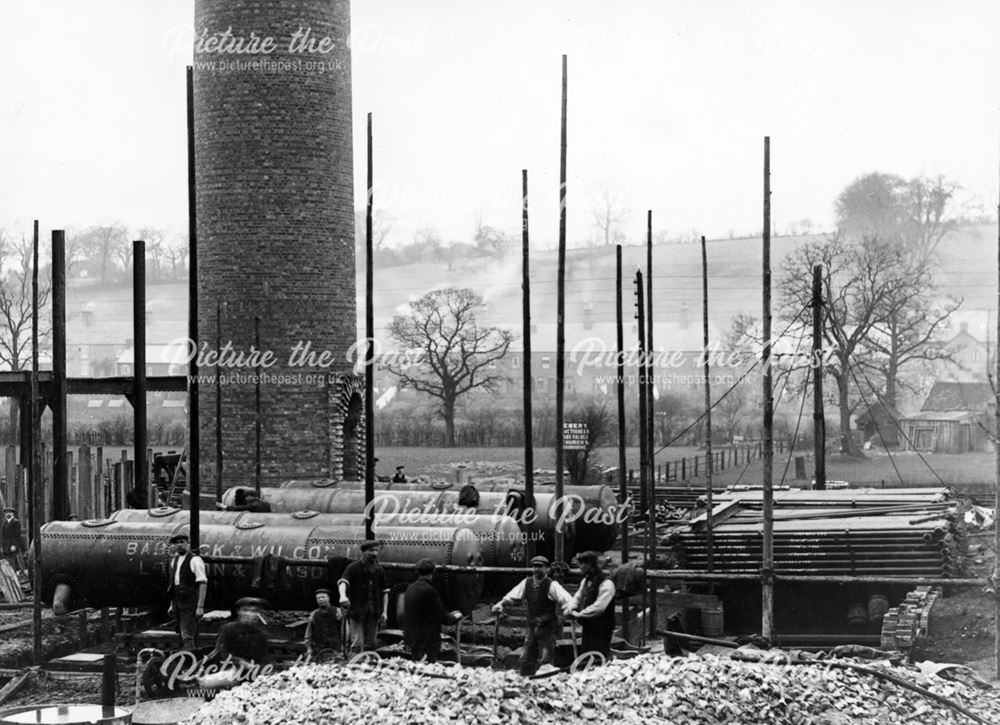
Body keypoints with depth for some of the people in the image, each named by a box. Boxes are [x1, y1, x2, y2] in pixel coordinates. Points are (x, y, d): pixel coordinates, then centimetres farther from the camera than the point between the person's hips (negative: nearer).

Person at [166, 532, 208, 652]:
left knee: (187, 635, -13)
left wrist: (200, 606, -18)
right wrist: (172, 604, 15)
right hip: (178, 603, 7)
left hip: (190, 603, -7)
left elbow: (203, 584, -12)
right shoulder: (174, 560, 14)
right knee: (182, 633, 10)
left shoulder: (194, 560, -8)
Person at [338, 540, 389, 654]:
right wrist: (343, 595, -40)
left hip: (373, 614, 5)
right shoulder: (353, 568, -3)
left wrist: (384, 612, 6)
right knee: (357, 644, -13)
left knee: (370, 644, 9)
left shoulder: (379, 570, 12)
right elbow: (343, 581, -19)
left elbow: (385, 591, 15)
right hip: (356, 612, -5)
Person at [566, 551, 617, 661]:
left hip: (601, 630, -8)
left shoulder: (606, 583, -15)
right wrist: (571, 609, -5)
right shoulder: (586, 581, 12)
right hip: (587, 628, 8)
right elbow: (578, 597, 18)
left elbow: (598, 607, -22)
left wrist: (578, 614, -18)